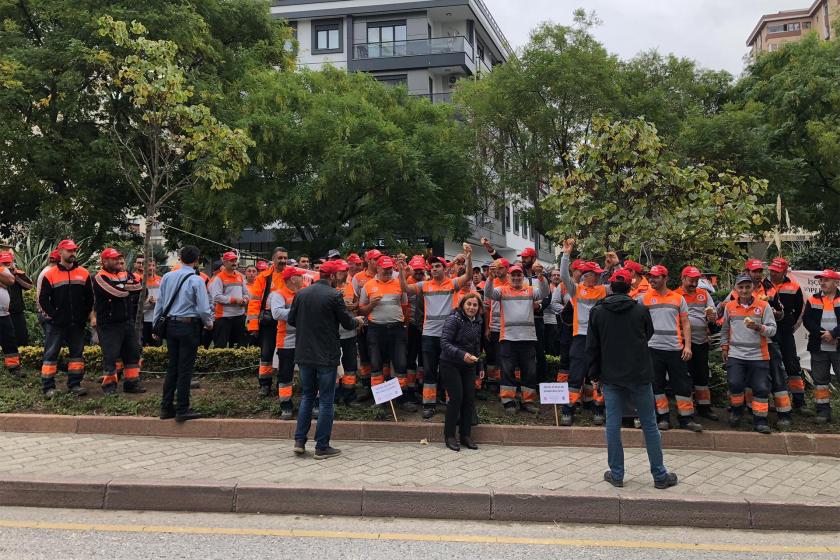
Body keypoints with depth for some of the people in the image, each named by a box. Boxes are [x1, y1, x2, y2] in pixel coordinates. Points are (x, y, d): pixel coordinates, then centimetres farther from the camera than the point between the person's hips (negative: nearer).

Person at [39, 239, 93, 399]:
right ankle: (48, 387, 3)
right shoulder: (50, 275, -3)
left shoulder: (83, 273, 5)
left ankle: (74, 384, 17)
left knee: (77, 353, 8)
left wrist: (85, 314, 4)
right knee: (51, 354, -2)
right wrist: (52, 314, -8)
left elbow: (89, 297, 10)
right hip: (57, 324, -3)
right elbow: (43, 299, -2)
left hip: (77, 324, 3)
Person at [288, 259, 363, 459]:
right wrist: (357, 320, 15)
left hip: (305, 354, 5)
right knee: (326, 401, 4)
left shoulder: (301, 294, 3)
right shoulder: (334, 295, -13)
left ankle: (299, 441, 17)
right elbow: (347, 323, -7)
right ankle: (322, 447, 7)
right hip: (326, 355, -5)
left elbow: (291, 320, 10)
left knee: (307, 396, 19)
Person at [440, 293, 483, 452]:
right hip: (450, 365, -6)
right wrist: (462, 354, -32)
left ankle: (465, 435, 14)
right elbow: (444, 343, -23)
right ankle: (449, 436, 5)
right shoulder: (454, 319, -15)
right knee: (456, 398, -8)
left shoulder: (478, 322, 7)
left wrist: (477, 359, 14)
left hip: (468, 366, 6)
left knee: (470, 398, 3)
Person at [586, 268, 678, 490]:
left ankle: (616, 474, 13)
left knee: (613, 425, 7)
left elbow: (592, 347, 1)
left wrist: (595, 375, 9)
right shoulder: (641, 310, -4)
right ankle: (660, 475, 14)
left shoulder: (597, 312, -3)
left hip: (611, 377, 1)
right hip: (640, 376, 0)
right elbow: (649, 336, 13)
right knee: (649, 425, 7)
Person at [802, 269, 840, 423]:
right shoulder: (813, 300, 7)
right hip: (819, 348, 2)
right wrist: (822, 334, -14)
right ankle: (823, 411, 13)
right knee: (820, 380, 6)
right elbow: (807, 320, -2)